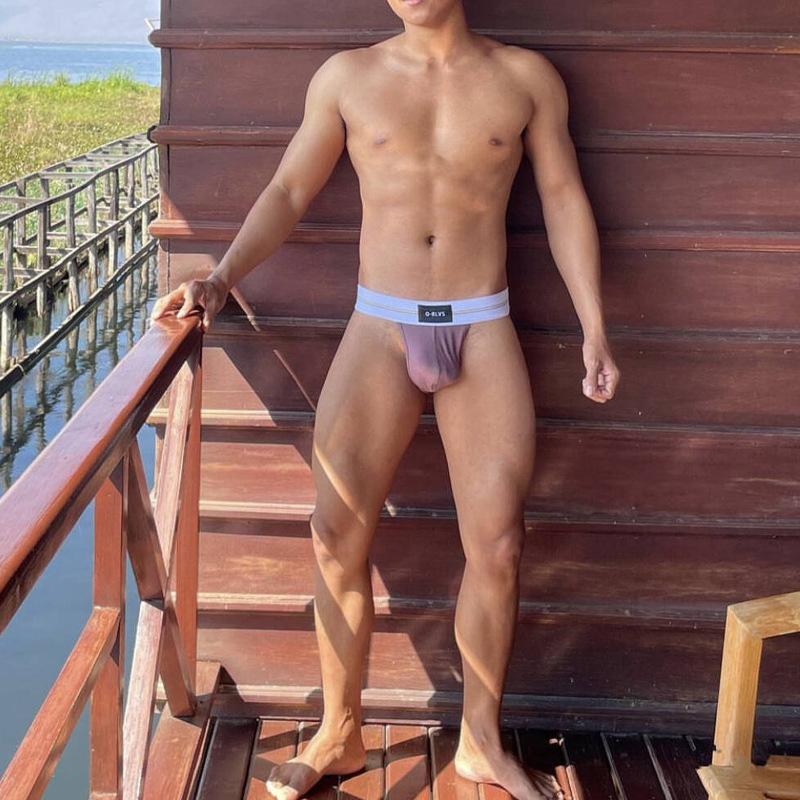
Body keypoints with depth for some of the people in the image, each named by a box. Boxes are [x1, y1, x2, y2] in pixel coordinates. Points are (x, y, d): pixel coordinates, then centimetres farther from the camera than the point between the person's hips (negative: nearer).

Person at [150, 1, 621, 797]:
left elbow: (563, 200, 7)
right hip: (380, 329, 0)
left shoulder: (525, 76, 4)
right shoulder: (347, 76, 4)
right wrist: (219, 280, -9)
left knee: (496, 544, -1)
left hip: (484, 331, 0)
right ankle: (339, 735, 14)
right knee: (338, 536, -5)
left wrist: (594, 329, 2)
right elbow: (287, 193, 6)